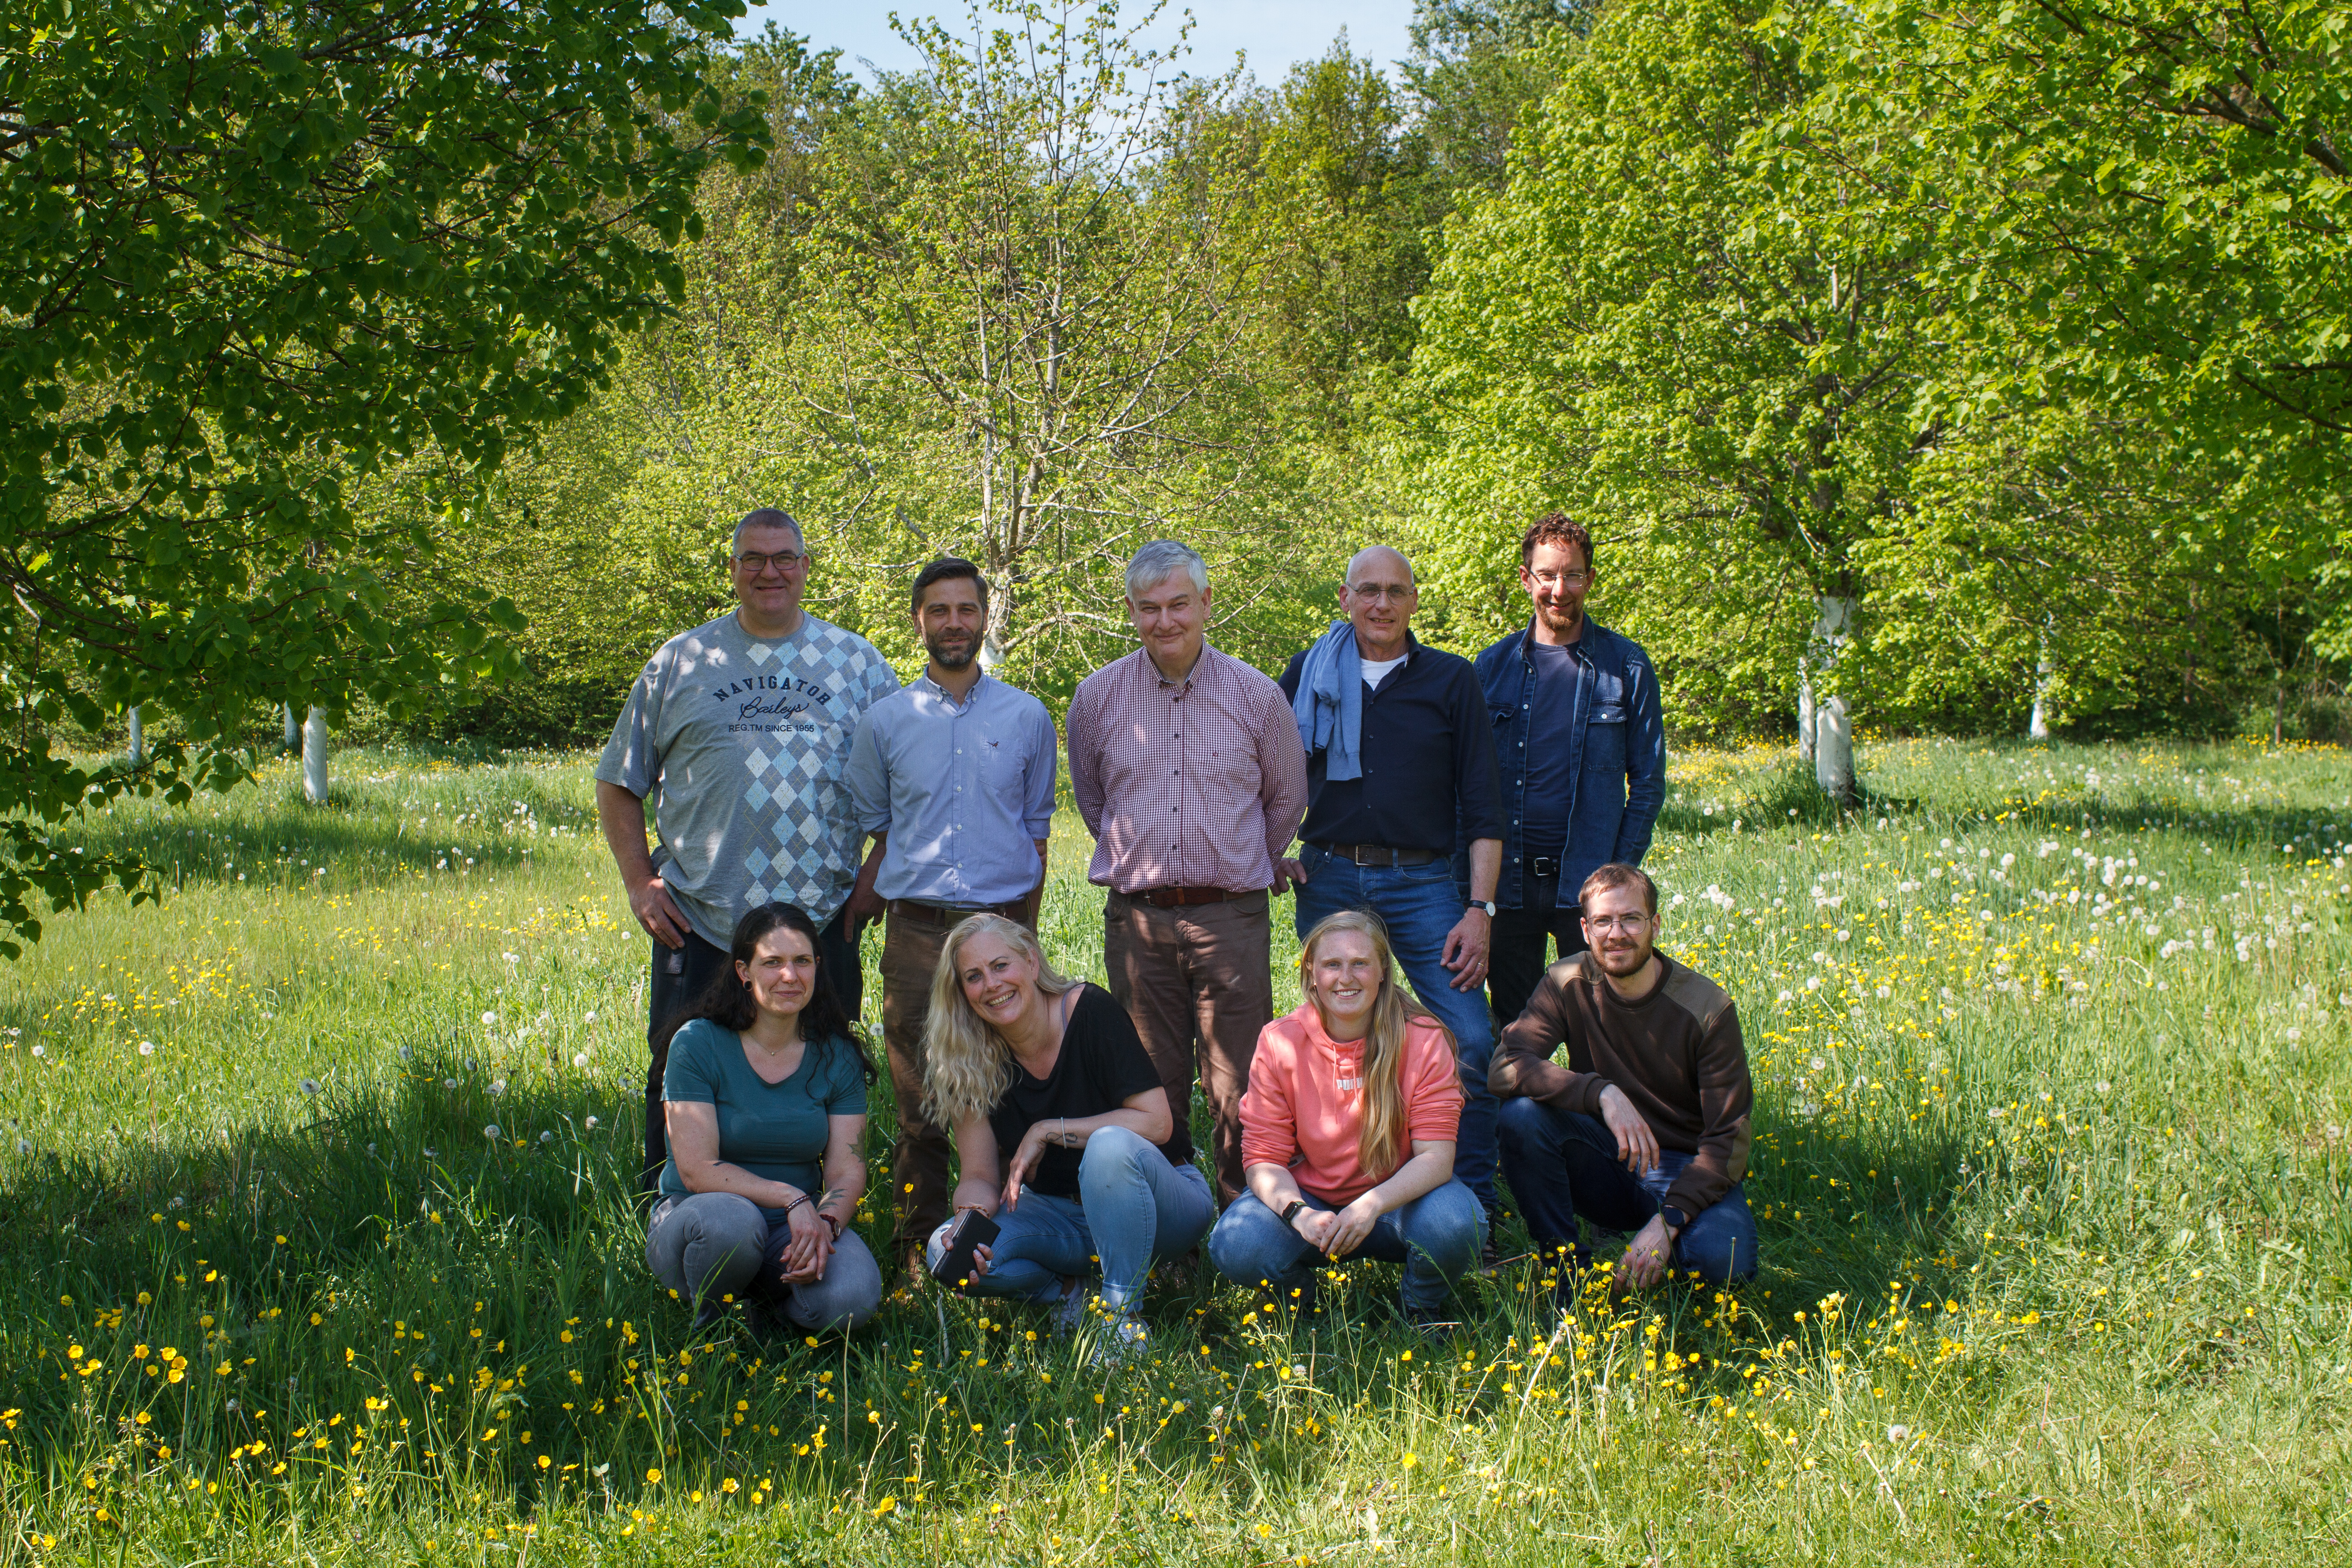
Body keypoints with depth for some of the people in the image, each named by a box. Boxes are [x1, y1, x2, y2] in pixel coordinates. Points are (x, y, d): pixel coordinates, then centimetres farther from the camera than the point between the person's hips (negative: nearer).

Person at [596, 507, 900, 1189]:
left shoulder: (857, 663, 9)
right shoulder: (681, 662, 9)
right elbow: (618, 783, 12)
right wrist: (639, 883, 2)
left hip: (822, 922, 0)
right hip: (699, 922, 0)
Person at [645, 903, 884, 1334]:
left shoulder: (837, 1056, 2)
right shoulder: (698, 1044, -10)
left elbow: (846, 1170, -4)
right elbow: (697, 1170, -16)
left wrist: (825, 1223, -27)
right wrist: (792, 1198, -27)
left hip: (796, 1229, 3)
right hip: (694, 1214, -3)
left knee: (853, 1299, -29)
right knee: (731, 1220, -40)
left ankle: (766, 1299, 6)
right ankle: (708, 1326, -7)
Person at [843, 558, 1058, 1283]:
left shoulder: (1027, 718, 9)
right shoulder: (885, 721, 7)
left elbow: (1036, 829, 14)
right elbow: (873, 835, 12)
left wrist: (1024, 937, 12)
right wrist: (845, 932, 4)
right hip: (918, 928, 0)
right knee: (919, 1095, 1)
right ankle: (919, 1245, 10)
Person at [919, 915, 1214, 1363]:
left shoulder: (1090, 1010, -17)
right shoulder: (971, 1059, -5)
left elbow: (1156, 1122, -19)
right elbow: (980, 1175, -4)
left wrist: (1048, 1131, -21)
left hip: (1157, 1204, -4)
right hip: (1064, 1217, 4)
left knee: (1110, 1146, -38)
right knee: (946, 1252, -22)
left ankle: (1124, 1318, -24)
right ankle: (1067, 1293, 0)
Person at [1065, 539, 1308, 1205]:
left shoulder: (1257, 695, 2)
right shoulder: (1098, 696, 5)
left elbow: (1287, 799, 16)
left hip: (1231, 917, -1)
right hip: (1137, 919, 1)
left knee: (1237, 1088, -4)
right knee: (1152, 1085, 6)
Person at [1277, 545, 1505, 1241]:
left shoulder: (1451, 680, 3)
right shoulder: (1310, 675, 7)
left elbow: (1482, 805, 1)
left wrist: (1479, 909, -7)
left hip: (1421, 883, -1)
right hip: (1329, 882, 2)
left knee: (1471, 1041, -12)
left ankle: (1472, 1208, -2)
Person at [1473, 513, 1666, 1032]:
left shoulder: (1626, 667, 1)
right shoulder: (1493, 667, 6)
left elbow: (1648, 781, 3)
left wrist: (1621, 875, -6)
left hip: (1586, 884, -2)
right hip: (1508, 885, 2)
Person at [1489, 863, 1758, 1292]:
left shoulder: (1707, 1008, -15)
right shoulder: (1567, 986, -8)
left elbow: (1730, 1139, -15)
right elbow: (1506, 1068, -24)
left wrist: (1667, 1221, -28)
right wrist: (1603, 1094, -37)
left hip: (1687, 1170, -2)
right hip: (1610, 1161, 2)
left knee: (1724, 1260, -34)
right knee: (1522, 1112, -27)